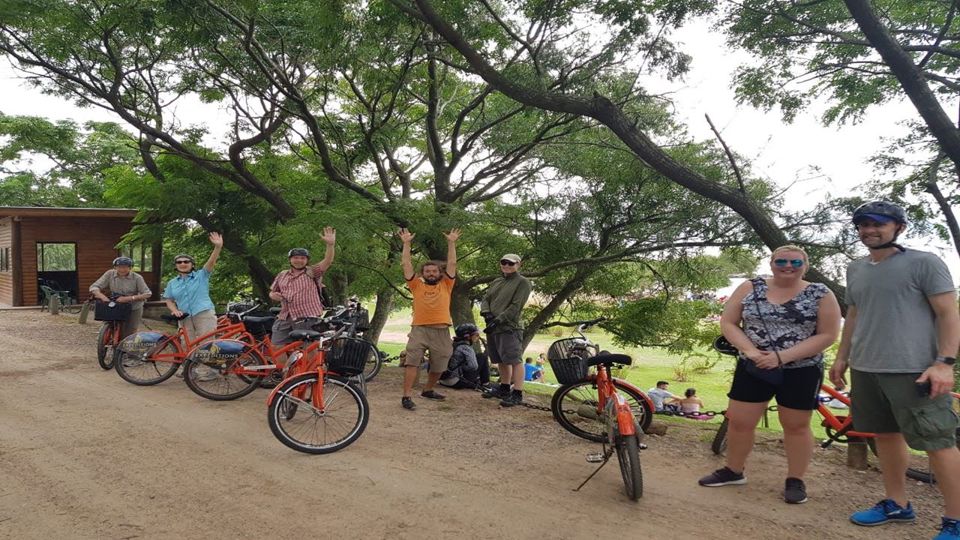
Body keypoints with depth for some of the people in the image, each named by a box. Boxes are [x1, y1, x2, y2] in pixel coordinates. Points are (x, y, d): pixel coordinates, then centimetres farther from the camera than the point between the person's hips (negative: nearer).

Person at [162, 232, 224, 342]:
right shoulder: (172, 283, 15)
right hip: (185, 319, 4)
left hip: (204, 315, -4)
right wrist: (175, 310, -6)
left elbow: (211, 262, -11)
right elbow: (169, 301, 17)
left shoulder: (201, 276, 4)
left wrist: (218, 247, -28)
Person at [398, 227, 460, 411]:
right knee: (411, 362, -12)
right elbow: (406, 265, 6)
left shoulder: (446, 285, 12)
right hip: (419, 329, -2)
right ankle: (407, 396, -10)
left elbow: (452, 264, 7)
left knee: (438, 367, 11)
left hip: (441, 332, 2)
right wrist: (406, 243, 4)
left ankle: (428, 390, 33)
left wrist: (451, 243, 5)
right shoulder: (417, 285, 10)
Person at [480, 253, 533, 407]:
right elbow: (485, 299, 14)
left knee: (514, 361, -11)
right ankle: (504, 388, 27)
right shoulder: (496, 282, 20)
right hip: (493, 327, 7)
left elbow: (516, 306, -12)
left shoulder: (522, 282, -3)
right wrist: (486, 313, -8)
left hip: (510, 329, -7)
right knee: (501, 361, 15)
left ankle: (517, 394, -10)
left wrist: (498, 320, -17)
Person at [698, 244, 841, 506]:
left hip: (801, 371, -2)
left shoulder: (821, 295, -6)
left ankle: (795, 480, 23)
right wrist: (750, 350, -17)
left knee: (796, 425, 8)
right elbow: (727, 322, 0)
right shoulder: (749, 288, 0)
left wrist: (782, 356, -19)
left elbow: (828, 334, -11)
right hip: (753, 368, 2)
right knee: (739, 421, 6)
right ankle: (733, 471, 24)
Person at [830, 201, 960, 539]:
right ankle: (897, 505, 27)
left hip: (914, 370, -6)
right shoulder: (855, 269, 14)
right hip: (865, 369, 7)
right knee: (886, 435, 14)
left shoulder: (924, 263, -4)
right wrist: (842, 357, 17)